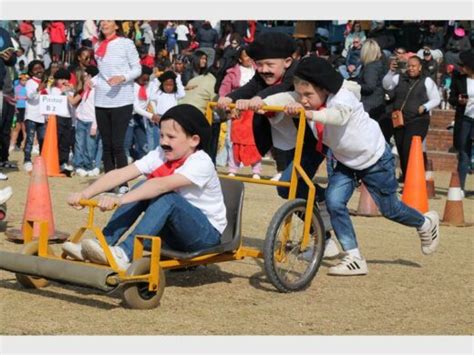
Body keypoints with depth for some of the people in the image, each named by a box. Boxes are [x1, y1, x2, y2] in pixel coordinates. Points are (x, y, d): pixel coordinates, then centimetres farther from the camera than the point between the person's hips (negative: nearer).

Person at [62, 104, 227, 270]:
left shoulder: (201, 163, -23)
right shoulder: (160, 155, -3)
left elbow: (162, 185, -39)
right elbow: (120, 174, -16)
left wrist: (121, 199, -50)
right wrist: (85, 193, -29)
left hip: (207, 233, -6)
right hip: (173, 232, 6)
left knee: (168, 198, -31)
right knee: (141, 189, -12)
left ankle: (124, 253, -38)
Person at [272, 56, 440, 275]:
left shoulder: (343, 97, -34)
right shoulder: (307, 101, -17)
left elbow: (339, 115, -56)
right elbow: (284, 98, -35)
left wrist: (310, 114, -73)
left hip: (375, 159, -5)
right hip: (344, 162, 5)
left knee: (389, 209, 11)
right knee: (334, 201, -16)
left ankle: (425, 223, 43)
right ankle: (354, 259, -5)